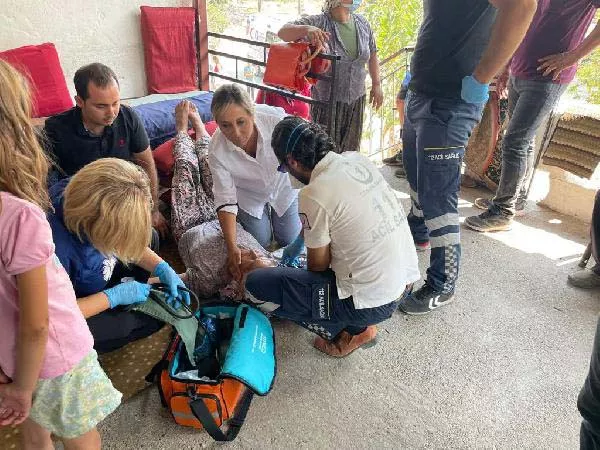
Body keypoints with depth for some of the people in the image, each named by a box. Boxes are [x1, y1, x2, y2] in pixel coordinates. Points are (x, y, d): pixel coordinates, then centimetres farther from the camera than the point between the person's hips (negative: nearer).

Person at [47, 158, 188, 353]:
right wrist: (114, 296, -24)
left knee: (151, 237, 3)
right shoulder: (56, 247, -42)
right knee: (152, 318, -12)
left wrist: (163, 269, -13)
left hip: (95, 277, 7)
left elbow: (126, 240, -4)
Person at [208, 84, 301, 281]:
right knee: (261, 242, 8)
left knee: (289, 241, 7)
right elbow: (225, 200, -28)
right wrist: (232, 247, -36)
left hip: (284, 186, 0)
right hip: (250, 196, 0)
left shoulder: (275, 119, -39)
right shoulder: (217, 150, -34)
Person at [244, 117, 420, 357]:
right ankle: (362, 326, 19)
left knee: (256, 284, -3)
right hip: (406, 278, 8)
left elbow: (318, 264, -6)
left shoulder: (314, 195, -20)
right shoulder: (358, 159, 1)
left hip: (371, 303, -8)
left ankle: (346, 334, 6)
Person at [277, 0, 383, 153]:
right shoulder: (318, 22, -13)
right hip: (326, 101, -5)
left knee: (351, 151, 16)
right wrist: (306, 29, -41)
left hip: (356, 99, 5)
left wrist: (376, 84, 10)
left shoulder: (362, 23, 3)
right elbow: (282, 32, -22)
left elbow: (372, 54, 15)